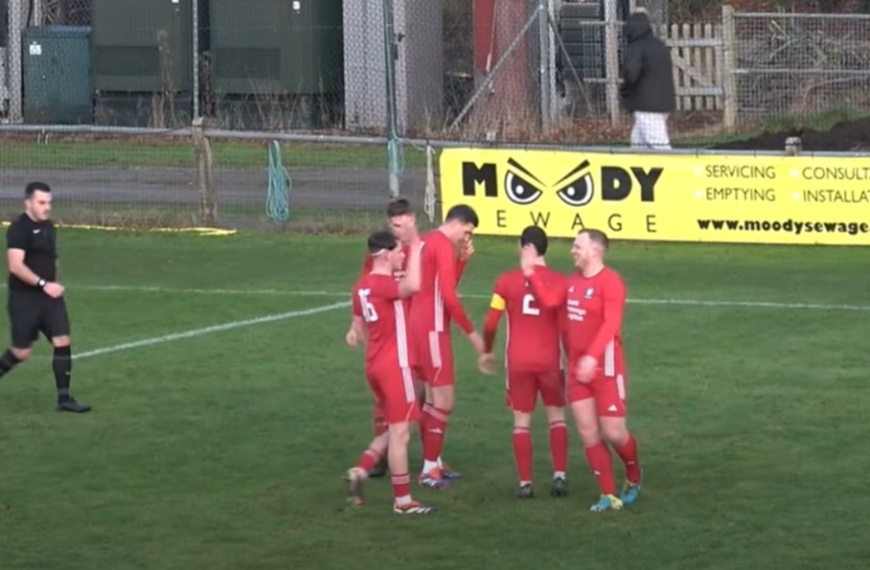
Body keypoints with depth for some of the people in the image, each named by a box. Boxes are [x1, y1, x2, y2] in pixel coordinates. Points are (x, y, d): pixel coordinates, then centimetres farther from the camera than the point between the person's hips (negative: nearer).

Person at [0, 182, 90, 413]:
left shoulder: (48, 226, 10)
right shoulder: (19, 229, -15)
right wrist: (43, 284, -29)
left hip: (49, 296, 7)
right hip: (23, 298, -7)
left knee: (62, 342, -4)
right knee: (21, 352, 1)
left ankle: (64, 398, -1)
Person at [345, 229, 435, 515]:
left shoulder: (362, 286, 10)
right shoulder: (384, 285, -18)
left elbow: (359, 328, 19)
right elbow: (413, 286, -39)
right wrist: (415, 250, -27)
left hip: (374, 365, 9)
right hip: (395, 366, -9)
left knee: (395, 429, 20)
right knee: (400, 433, -2)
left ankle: (361, 470, 6)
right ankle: (403, 501, 2)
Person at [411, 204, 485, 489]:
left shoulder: (427, 242, 14)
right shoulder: (444, 246, -14)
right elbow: (449, 296, -20)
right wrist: (471, 332, -13)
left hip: (420, 324, 10)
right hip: (432, 329, -10)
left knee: (433, 397, 17)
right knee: (443, 400, -6)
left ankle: (433, 462, 23)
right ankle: (429, 469, -5)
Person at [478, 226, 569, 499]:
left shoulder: (506, 281, -3)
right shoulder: (560, 282, -4)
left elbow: (491, 324, -1)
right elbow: (566, 327, -3)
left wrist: (487, 351, 16)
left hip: (518, 361, 0)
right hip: (550, 360, 0)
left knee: (521, 422, 7)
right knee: (556, 417, 14)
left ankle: (525, 483, 3)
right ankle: (559, 476, 5)